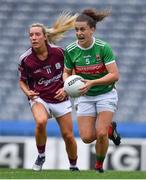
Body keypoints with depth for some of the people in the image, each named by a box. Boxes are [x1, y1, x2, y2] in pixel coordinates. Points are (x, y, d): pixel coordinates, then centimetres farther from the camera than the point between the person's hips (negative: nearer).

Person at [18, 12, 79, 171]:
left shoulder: (58, 52, -10)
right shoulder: (25, 59, -11)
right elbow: (22, 80, 5)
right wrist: (27, 92, -15)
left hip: (60, 98, 1)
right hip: (39, 98, -1)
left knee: (68, 136, 3)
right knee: (41, 122, -33)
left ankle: (73, 167, 29)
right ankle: (41, 156, -8)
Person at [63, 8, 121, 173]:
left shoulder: (103, 47, -20)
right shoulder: (70, 50, -10)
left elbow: (114, 75, -22)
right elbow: (67, 72, 7)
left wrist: (92, 83, -32)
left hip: (105, 94, -3)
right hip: (85, 96, 3)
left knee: (101, 134, -15)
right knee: (87, 137, -5)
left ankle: (99, 167, 11)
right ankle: (110, 129, 27)